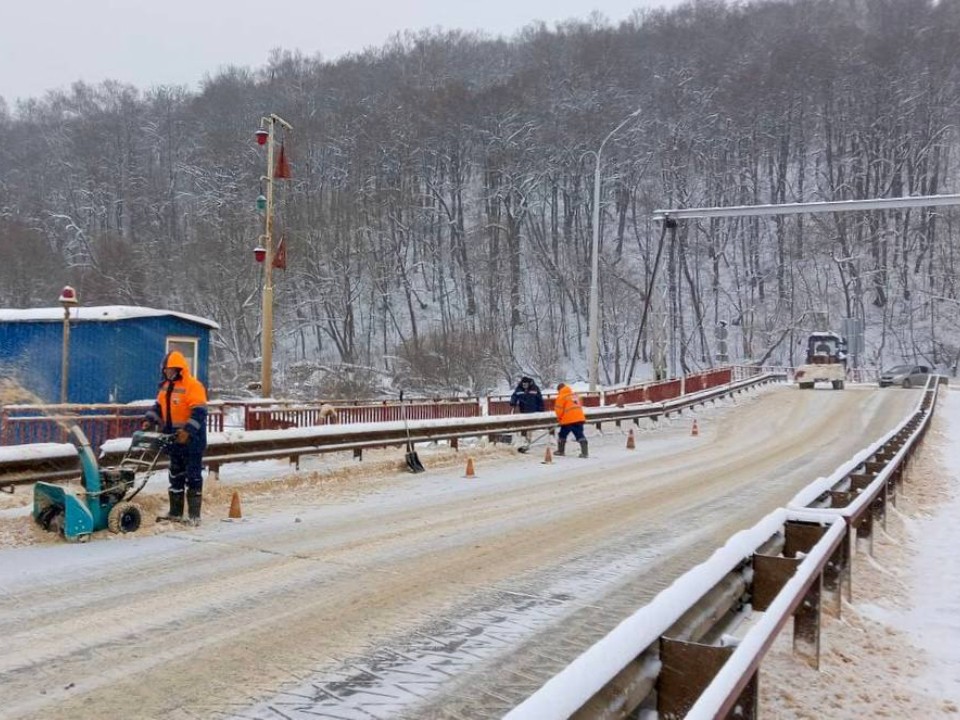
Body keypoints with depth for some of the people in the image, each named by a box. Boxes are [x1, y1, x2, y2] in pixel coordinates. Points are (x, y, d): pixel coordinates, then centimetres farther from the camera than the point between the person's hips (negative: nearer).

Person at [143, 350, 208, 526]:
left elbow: (199, 412, -22)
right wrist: (149, 420, 0)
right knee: (175, 475, 14)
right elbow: (158, 407, 18)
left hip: (191, 439, -8)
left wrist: (188, 431, -31)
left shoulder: (193, 386, -15)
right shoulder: (165, 387, 11)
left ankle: (194, 515, 1)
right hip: (174, 439, 8)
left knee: (193, 476, -3)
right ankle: (175, 512, 22)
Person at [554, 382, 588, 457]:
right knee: (580, 435, 2)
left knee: (562, 434, 13)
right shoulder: (575, 395, 18)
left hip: (568, 420, -5)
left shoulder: (561, 397, -3)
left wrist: (559, 417, 16)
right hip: (579, 418, 5)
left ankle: (560, 451, 23)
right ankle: (584, 452, -9)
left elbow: (558, 409, -4)